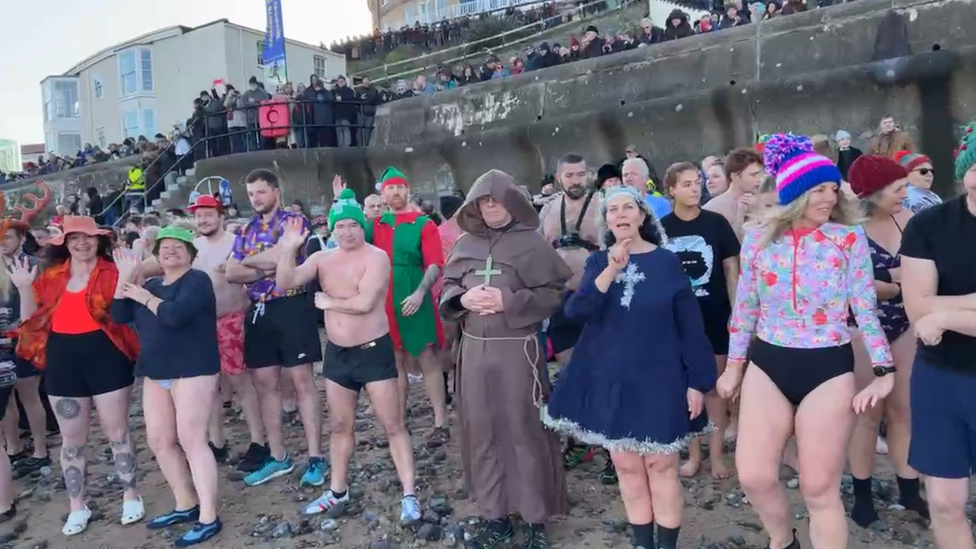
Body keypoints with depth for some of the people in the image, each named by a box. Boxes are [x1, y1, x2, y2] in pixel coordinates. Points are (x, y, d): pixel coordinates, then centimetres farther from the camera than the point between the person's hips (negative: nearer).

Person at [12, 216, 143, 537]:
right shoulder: (51, 277, 9)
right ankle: (77, 507, 27)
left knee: (116, 431, 7)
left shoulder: (112, 272, -4)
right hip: (63, 361, 4)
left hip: (106, 357, -4)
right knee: (72, 439, 13)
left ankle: (130, 496, 23)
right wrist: (24, 289, 1)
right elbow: (31, 321, 14)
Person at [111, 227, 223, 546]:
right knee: (159, 441, 10)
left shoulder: (197, 280, -7)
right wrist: (125, 279, -2)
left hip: (193, 371, -8)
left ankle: (208, 518, -4)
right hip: (155, 373, 8)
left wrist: (144, 297, -8)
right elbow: (118, 317, 5)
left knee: (191, 439, -10)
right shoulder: (151, 285, 15)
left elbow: (175, 315, -22)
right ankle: (186, 505, 25)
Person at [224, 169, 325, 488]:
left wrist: (248, 260, -1)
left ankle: (315, 458, 3)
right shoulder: (246, 230, 14)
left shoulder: (294, 220, -3)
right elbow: (231, 273, 4)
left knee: (302, 382, -3)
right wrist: (264, 271, -12)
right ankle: (278, 457, 21)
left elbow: (280, 257, -19)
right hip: (258, 312, 7)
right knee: (265, 385, 10)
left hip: (291, 307, -6)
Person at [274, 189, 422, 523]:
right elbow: (284, 284, -4)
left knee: (393, 425, -1)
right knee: (340, 426, 18)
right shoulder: (322, 259, 5)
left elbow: (364, 303, -24)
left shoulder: (376, 257, -12)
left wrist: (327, 301, -9)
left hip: (374, 351, -6)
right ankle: (337, 490, 34)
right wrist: (288, 249, -17)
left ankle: (409, 495, 8)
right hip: (336, 353, 6)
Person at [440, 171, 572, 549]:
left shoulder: (531, 242, -4)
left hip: (517, 349, -4)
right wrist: (463, 298, -7)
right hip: (474, 350, 5)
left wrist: (509, 301, -17)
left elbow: (555, 293, -7)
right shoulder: (466, 244, 9)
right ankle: (496, 515, 26)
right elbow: (447, 287, 14)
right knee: (482, 432, 10)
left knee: (524, 432, 3)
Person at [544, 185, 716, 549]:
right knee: (626, 466, 13)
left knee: (661, 466, 5)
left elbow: (690, 326, -4)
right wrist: (612, 270, -24)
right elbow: (575, 310, -14)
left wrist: (697, 382, -6)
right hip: (611, 381, 3)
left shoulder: (666, 261, -4)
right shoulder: (598, 262, 3)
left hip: (659, 380, -2)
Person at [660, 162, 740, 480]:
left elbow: (731, 269, 0)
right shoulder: (661, 228, -2)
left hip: (714, 314, 0)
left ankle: (716, 453, 21)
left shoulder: (716, 222, -3)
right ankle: (693, 453, 23)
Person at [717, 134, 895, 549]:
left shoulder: (849, 238, -4)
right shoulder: (758, 239, 1)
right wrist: (733, 365, 9)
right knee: (754, 477, 2)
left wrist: (884, 369, -8)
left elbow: (865, 308, -2)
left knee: (820, 489, 4)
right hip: (767, 365, 2)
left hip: (829, 368, -2)